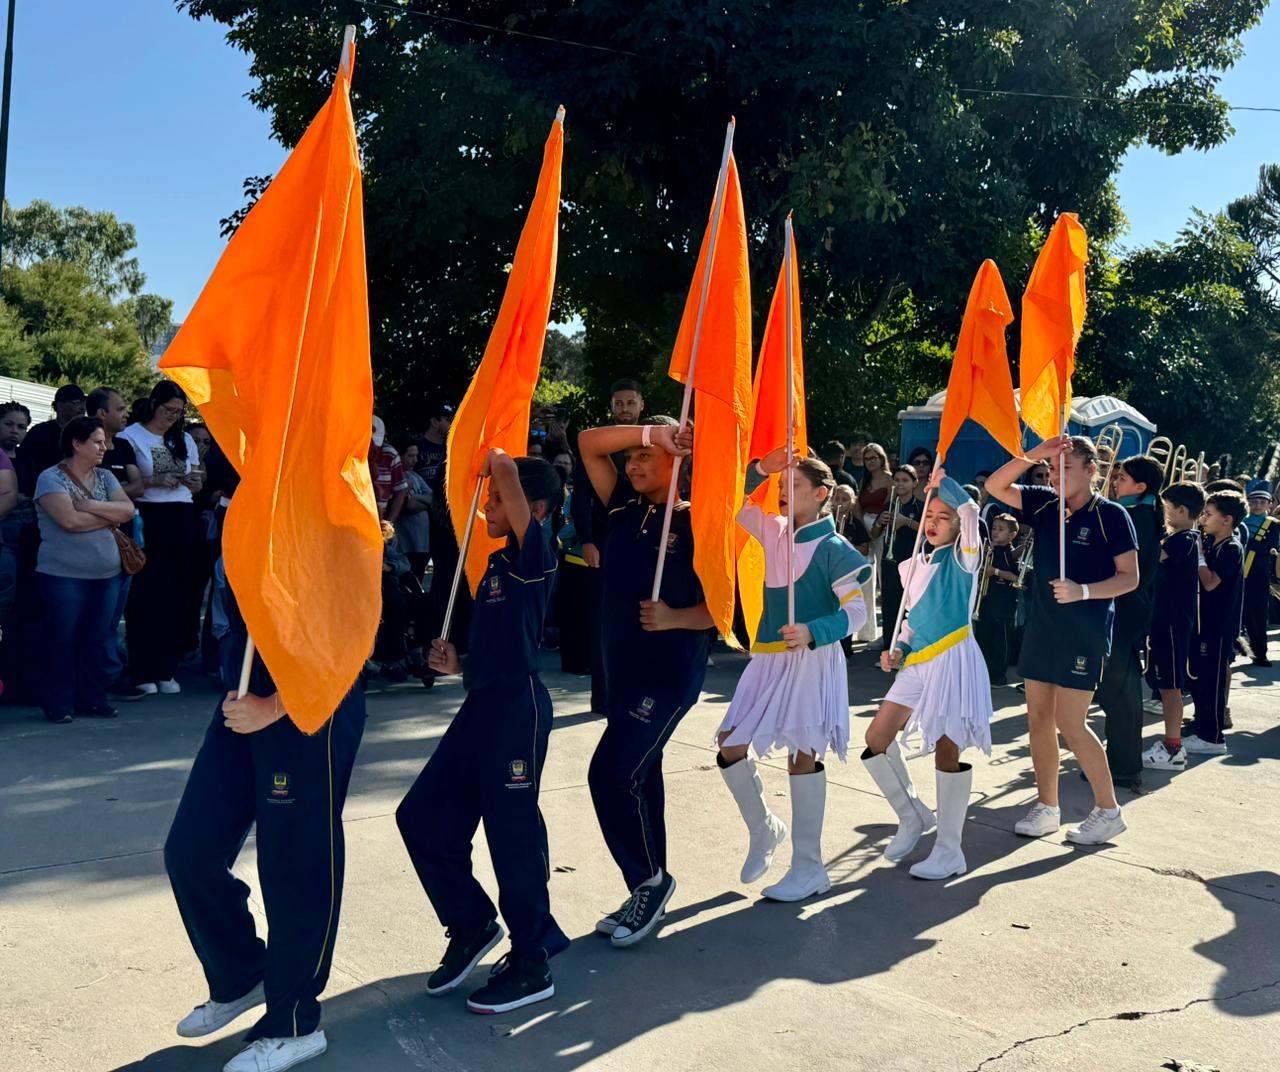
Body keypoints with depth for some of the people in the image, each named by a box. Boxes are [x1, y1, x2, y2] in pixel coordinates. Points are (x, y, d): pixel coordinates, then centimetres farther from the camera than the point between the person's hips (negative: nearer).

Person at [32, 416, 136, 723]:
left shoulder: (104, 477, 12)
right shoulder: (51, 478, -7)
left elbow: (128, 510, 0)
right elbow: (70, 520, -20)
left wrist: (92, 506, -14)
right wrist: (109, 517, -7)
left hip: (106, 574, 5)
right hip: (64, 575, -5)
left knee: (96, 640, 9)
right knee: (63, 640, 1)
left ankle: (93, 699, 18)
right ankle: (59, 704, 10)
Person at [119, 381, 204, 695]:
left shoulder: (185, 441, 18)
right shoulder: (130, 437, 1)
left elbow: (196, 487, 21)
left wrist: (193, 480, 0)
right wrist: (155, 481, -18)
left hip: (182, 520, 5)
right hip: (147, 518, -5)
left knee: (175, 593, 4)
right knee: (145, 593, -5)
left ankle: (166, 669, 10)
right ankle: (142, 672, 0)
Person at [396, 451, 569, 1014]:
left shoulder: (535, 552, -10)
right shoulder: (498, 562, 16)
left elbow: (505, 469, -22)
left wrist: (496, 461, -1)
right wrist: (459, 665, 9)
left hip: (519, 705, -9)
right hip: (483, 703, 9)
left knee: (512, 831, -1)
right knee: (422, 815, 9)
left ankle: (532, 965, 14)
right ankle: (472, 925, 25)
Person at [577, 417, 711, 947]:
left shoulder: (695, 523, -9)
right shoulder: (624, 508, 8)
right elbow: (589, 442, 3)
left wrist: (675, 617, -25)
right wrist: (649, 431, -7)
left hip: (669, 670, -7)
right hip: (621, 664, 7)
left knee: (612, 773, -14)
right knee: (637, 774, 14)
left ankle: (648, 882, 6)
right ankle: (648, 890, 26)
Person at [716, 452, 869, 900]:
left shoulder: (833, 548, -9)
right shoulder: (773, 531, 9)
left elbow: (856, 611, -12)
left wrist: (813, 632, -27)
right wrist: (762, 468, -4)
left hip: (813, 659, -6)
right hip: (769, 659, 7)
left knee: (802, 756, -3)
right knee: (730, 744, 2)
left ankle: (809, 869, 8)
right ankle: (763, 829, 25)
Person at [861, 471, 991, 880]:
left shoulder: (962, 558, -3)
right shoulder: (913, 566, 16)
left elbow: (970, 510, -23)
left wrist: (943, 482, -15)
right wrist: (898, 649, 8)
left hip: (953, 661, -7)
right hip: (917, 663, 7)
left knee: (946, 748, -9)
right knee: (876, 738, 3)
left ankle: (950, 852, 2)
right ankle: (913, 817, 21)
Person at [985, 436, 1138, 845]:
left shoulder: (1110, 515, -9)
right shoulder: (1044, 504, 5)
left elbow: (1130, 577, -9)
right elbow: (996, 486, -1)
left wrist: (1083, 591, -24)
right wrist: (1034, 455, -14)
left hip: (1085, 633, -6)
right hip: (1041, 627, 6)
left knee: (1070, 723, -7)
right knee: (1039, 719, 9)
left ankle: (1109, 811, 8)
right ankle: (1047, 807, 21)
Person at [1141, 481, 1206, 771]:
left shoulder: (1184, 540, -16)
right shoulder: (1182, 538, 14)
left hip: (1173, 620, -10)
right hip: (1167, 617, 10)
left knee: (1170, 684, -5)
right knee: (1167, 683, 13)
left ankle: (1172, 750, -1)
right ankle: (1171, 742, 20)